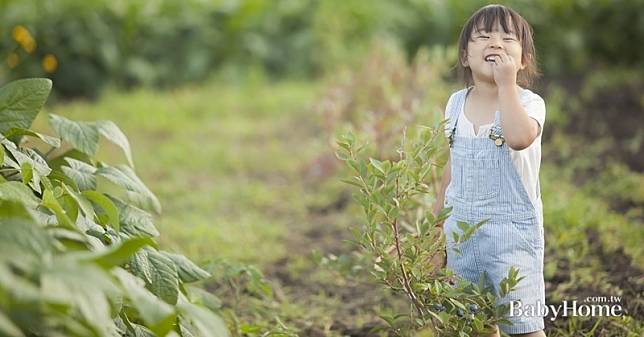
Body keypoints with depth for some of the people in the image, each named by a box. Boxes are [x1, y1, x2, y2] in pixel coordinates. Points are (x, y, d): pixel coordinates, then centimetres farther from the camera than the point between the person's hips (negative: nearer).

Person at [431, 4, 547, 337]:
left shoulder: (529, 103, -12)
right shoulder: (456, 103, 4)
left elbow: (519, 138, -36)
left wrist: (507, 85, -27)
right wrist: (438, 215, 22)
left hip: (512, 226, -5)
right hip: (462, 227, 5)